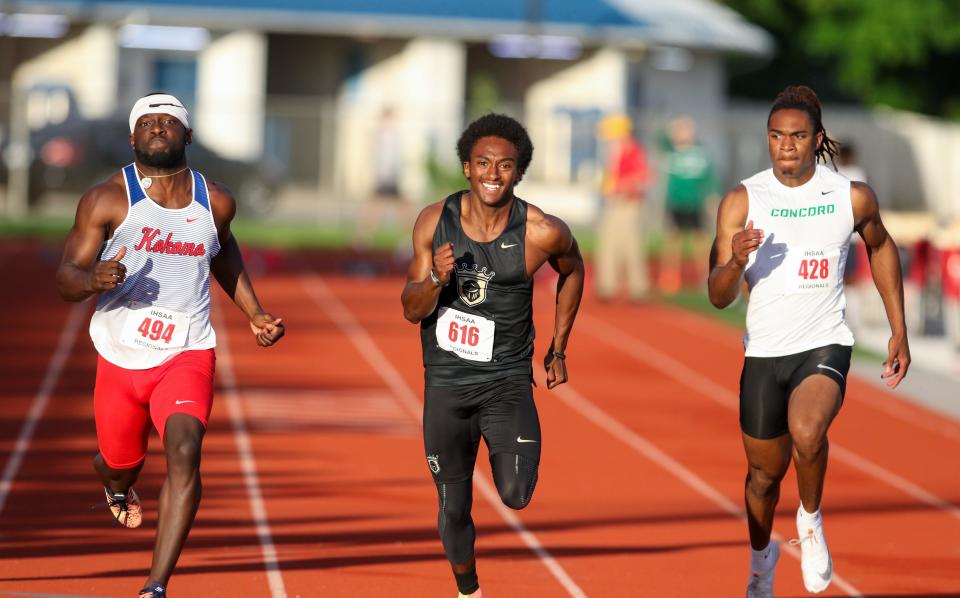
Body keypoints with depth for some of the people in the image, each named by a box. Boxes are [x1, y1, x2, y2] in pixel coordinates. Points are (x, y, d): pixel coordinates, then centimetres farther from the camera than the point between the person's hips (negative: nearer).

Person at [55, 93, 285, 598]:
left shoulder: (216, 202, 3)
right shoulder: (107, 200, -7)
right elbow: (66, 280, -9)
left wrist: (254, 313, 19)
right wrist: (94, 278, -32)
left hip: (188, 355, 0)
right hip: (121, 355, 0)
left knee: (184, 454, -22)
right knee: (119, 460, 16)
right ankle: (118, 489, 58)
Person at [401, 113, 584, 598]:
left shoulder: (542, 233, -12)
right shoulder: (434, 222, -7)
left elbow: (573, 271, 11)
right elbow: (411, 311, -3)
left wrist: (558, 349, 12)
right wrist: (437, 278, -24)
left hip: (507, 380, -2)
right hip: (445, 383, 2)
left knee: (516, 496, -16)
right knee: (454, 507, 9)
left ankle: (506, 449, 18)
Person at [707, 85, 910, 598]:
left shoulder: (852, 197, -5)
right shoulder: (742, 201, -6)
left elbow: (880, 248, 17)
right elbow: (719, 297, -6)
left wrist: (898, 330, 15)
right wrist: (736, 261, -29)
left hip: (824, 346, -2)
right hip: (764, 352, 2)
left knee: (807, 431, -32)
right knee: (765, 472, 15)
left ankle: (811, 521, -3)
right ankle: (761, 557, 45)